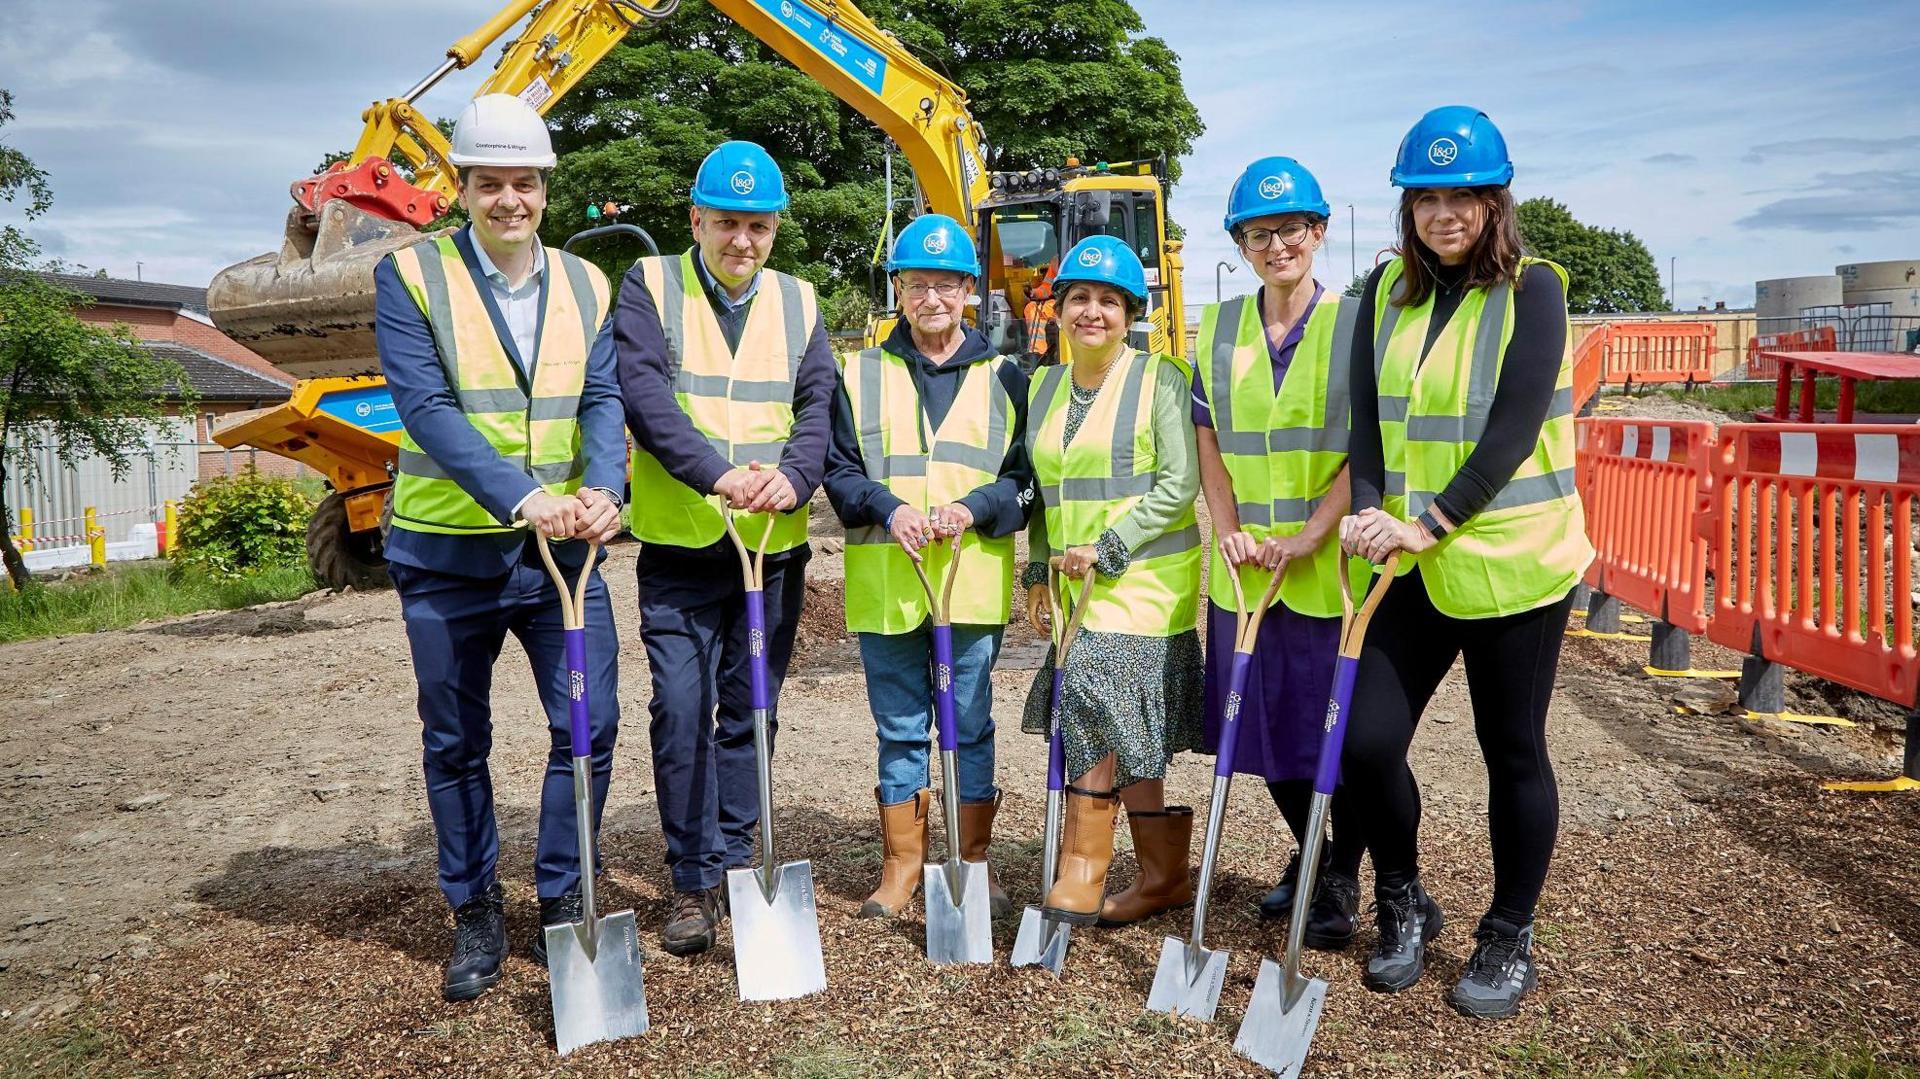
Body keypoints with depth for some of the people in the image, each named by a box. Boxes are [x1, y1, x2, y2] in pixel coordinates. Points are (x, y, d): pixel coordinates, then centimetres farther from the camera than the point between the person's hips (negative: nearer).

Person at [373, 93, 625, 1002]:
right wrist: (521, 496, -27)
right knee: (455, 744, 10)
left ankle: (561, 899, 21)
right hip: (447, 552, -2)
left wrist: (604, 490, -21)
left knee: (590, 725, 1)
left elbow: (603, 399, -1)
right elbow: (425, 407, -16)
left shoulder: (585, 286, 7)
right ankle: (475, 913, 28)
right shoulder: (410, 277, -4)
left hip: (563, 547, 3)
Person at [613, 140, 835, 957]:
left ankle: (733, 860, 26)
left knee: (750, 711, 11)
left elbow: (818, 407, -1)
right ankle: (693, 881, 10)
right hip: (680, 549, -3)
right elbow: (645, 398, -15)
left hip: (774, 547, 3)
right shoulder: (650, 288, -1)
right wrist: (718, 472, -30)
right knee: (681, 709, -4)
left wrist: (793, 476, -23)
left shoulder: (798, 303, 10)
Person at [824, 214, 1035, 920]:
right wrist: (888, 509, -14)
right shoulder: (860, 375, 8)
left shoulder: (1003, 377, 8)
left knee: (971, 726, 8)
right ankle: (901, 864, 21)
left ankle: (972, 862, 21)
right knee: (900, 730, 9)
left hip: (975, 583, 0)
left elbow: (1026, 476, 5)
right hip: (886, 586, 1)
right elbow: (839, 469, 5)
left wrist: (973, 508, -13)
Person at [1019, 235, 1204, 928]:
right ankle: (1164, 876, 19)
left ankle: (1082, 876, -1)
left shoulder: (1161, 379, -5)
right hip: (1077, 584, 6)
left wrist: (1107, 547, -17)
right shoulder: (1045, 388, 14)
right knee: (1119, 741, 7)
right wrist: (1039, 572, 13)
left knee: (1096, 703, -14)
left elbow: (1179, 484, -12)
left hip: (1142, 580, -6)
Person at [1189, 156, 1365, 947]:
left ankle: (1343, 879, 23)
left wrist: (1308, 535, -16)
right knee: (1262, 724, 12)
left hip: (1332, 567, -4)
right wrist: (1228, 530, -4)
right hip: (1244, 569, 4)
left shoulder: (1354, 324, -2)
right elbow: (1209, 442, 9)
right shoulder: (1217, 330, 9)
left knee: (1337, 727, 3)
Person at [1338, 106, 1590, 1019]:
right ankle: (1404, 906, 25)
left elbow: (1514, 428, -15)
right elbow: (1368, 416, 2)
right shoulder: (1386, 291, 7)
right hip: (1414, 563, 4)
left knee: (1512, 752, 8)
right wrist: (1371, 512, -14)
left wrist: (1435, 523, -21)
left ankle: (1509, 941, 27)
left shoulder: (1532, 289, -6)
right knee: (1366, 741, -2)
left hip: (1511, 560, -4)